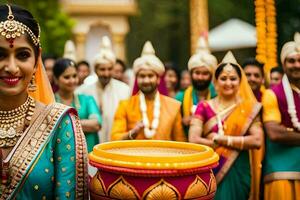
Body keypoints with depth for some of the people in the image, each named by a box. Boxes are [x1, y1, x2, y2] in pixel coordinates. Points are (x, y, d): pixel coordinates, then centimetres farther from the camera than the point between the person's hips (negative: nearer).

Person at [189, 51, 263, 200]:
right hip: (211, 171, 0)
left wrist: (222, 139, -13)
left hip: (238, 172, 1)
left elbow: (257, 141, -9)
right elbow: (193, 140, -10)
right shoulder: (204, 107, 1)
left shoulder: (248, 108, 2)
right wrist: (239, 142, -10)